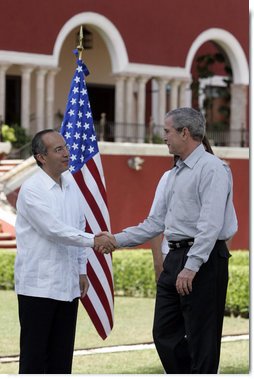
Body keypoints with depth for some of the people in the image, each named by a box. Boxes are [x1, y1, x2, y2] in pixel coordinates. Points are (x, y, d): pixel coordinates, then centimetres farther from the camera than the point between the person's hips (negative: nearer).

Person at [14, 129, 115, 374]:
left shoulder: (71, 184, 10)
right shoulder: (31, 190, -12)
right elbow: (53, 229, -21)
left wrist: (82, 270, 14)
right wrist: (93, 241, -25)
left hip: (68, 285, 7)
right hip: (38, 286, -7)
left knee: (62, 354, 10)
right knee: (34, 353, -2)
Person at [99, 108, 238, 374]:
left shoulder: (211, 168, -11)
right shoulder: (175, 174, 18)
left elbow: (211, 224, -20)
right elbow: (156, 222, 21)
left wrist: (191, 267, -25)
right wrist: (118, 240, 16)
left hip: (203, 261, -9)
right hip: (175, 258, 9)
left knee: (201, 339, -3)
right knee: (165, 333, 11)